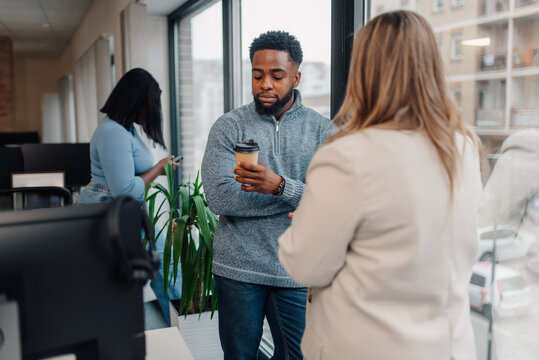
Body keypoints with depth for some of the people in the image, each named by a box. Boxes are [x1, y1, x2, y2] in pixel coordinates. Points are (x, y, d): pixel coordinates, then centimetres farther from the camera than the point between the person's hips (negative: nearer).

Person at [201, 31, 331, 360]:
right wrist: (302, 196, -14)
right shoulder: (228, 127, -3)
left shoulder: (322, 130, -1)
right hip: (239, 269, 0)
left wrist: (280, 186, -31)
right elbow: (219, 197, -16)